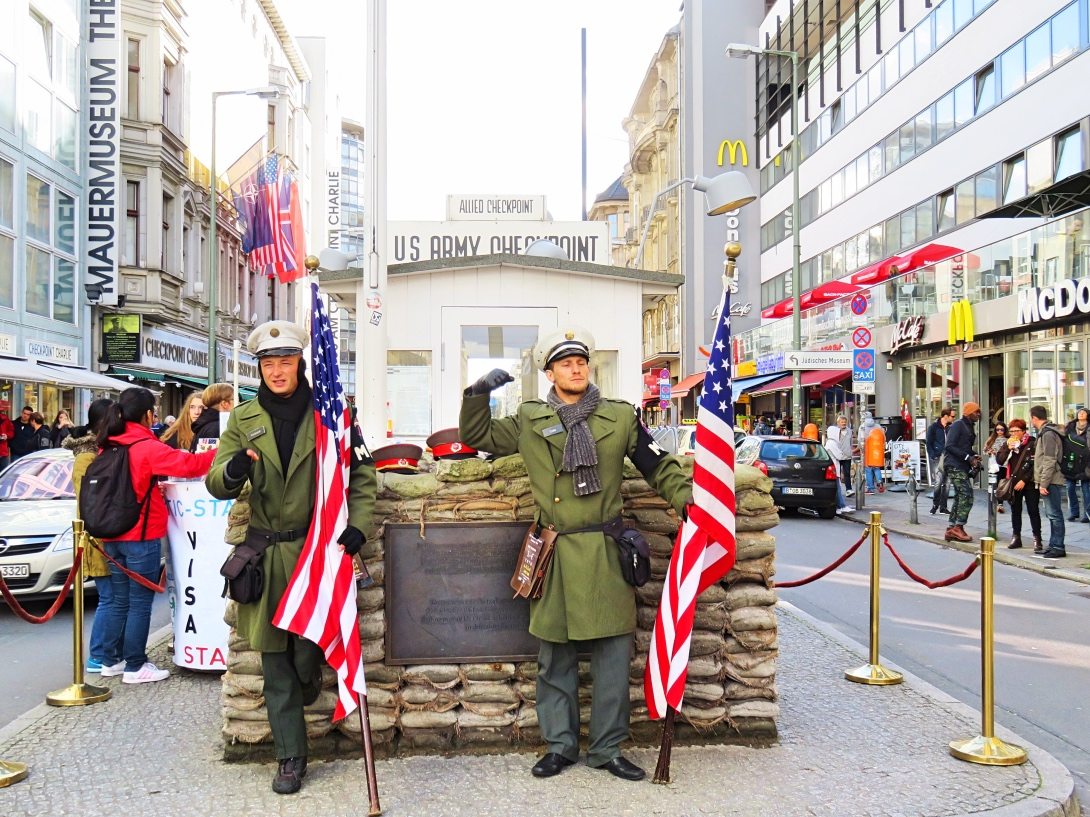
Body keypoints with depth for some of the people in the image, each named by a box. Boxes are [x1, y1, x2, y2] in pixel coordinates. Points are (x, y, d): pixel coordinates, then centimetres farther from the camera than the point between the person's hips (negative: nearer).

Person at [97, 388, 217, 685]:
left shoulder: (108, 448, 7)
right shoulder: (147, 447, -15)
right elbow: (189, 464, -20)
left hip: (112, 535, 7)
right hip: (141, 537, -7)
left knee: (120, 601, 16)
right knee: (140, 604, 1)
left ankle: (112, 660, 22)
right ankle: (135, 666, 5)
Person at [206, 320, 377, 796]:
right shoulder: (244, 419, 6)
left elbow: (363, 476, 3)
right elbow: (215, 484, 1)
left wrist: (356, 525, -12)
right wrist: (233, 472, -23)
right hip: (267, 554, 3)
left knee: (308, 651, -3)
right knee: (276, 665, 9)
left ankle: (308, 683, 35)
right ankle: (290, 757, 23)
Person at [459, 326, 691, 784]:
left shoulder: (621, 416, 6)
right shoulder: (529, 421, 8)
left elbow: (658, 467, 11)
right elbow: (476, 436, 15)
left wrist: (686, 498, -4)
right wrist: (478, 394, -1)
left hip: (606, 552, 0)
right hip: (554, 553, 1)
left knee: (613, 652, 3)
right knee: (555, 656, 8)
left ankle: (607, 749, 18)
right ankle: (560, 745, 23)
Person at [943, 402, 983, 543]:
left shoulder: (970, 427, 19)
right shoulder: (958, 425, -10)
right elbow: (950, 446, -18)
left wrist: (974, 457, 5)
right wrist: (968, 457, -20)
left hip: (962, 467, 10)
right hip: (954, 466, -10)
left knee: (960, 497, 10)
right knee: (967, 495, -14)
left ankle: (952, 529, 14)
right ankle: (958, 527, -10)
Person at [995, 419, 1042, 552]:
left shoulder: (1032, 443, -7)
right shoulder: (1008, 443, 8)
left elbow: (1034, 465, -10)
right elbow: (999, 461, 2)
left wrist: (1024, 480, -13)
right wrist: (1008, 449, -13)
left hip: (1029, 483, -5)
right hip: (1014, 482, 5)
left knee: (1033, 511, -3)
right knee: (1015, 511, 10)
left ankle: (1037, 540, -1)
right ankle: (1016, 537, 18)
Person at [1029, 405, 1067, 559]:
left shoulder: (1048, 434, -15)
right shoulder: (1045, 432, 16)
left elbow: (1049, 461, -19)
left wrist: (1044, 483, -19)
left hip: (1050, 481, -10)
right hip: (1048, 481, 10)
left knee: (1054, 514, -7)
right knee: (1052, 514, 14)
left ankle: (1058, 547, -4)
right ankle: (1054, 545, 20)